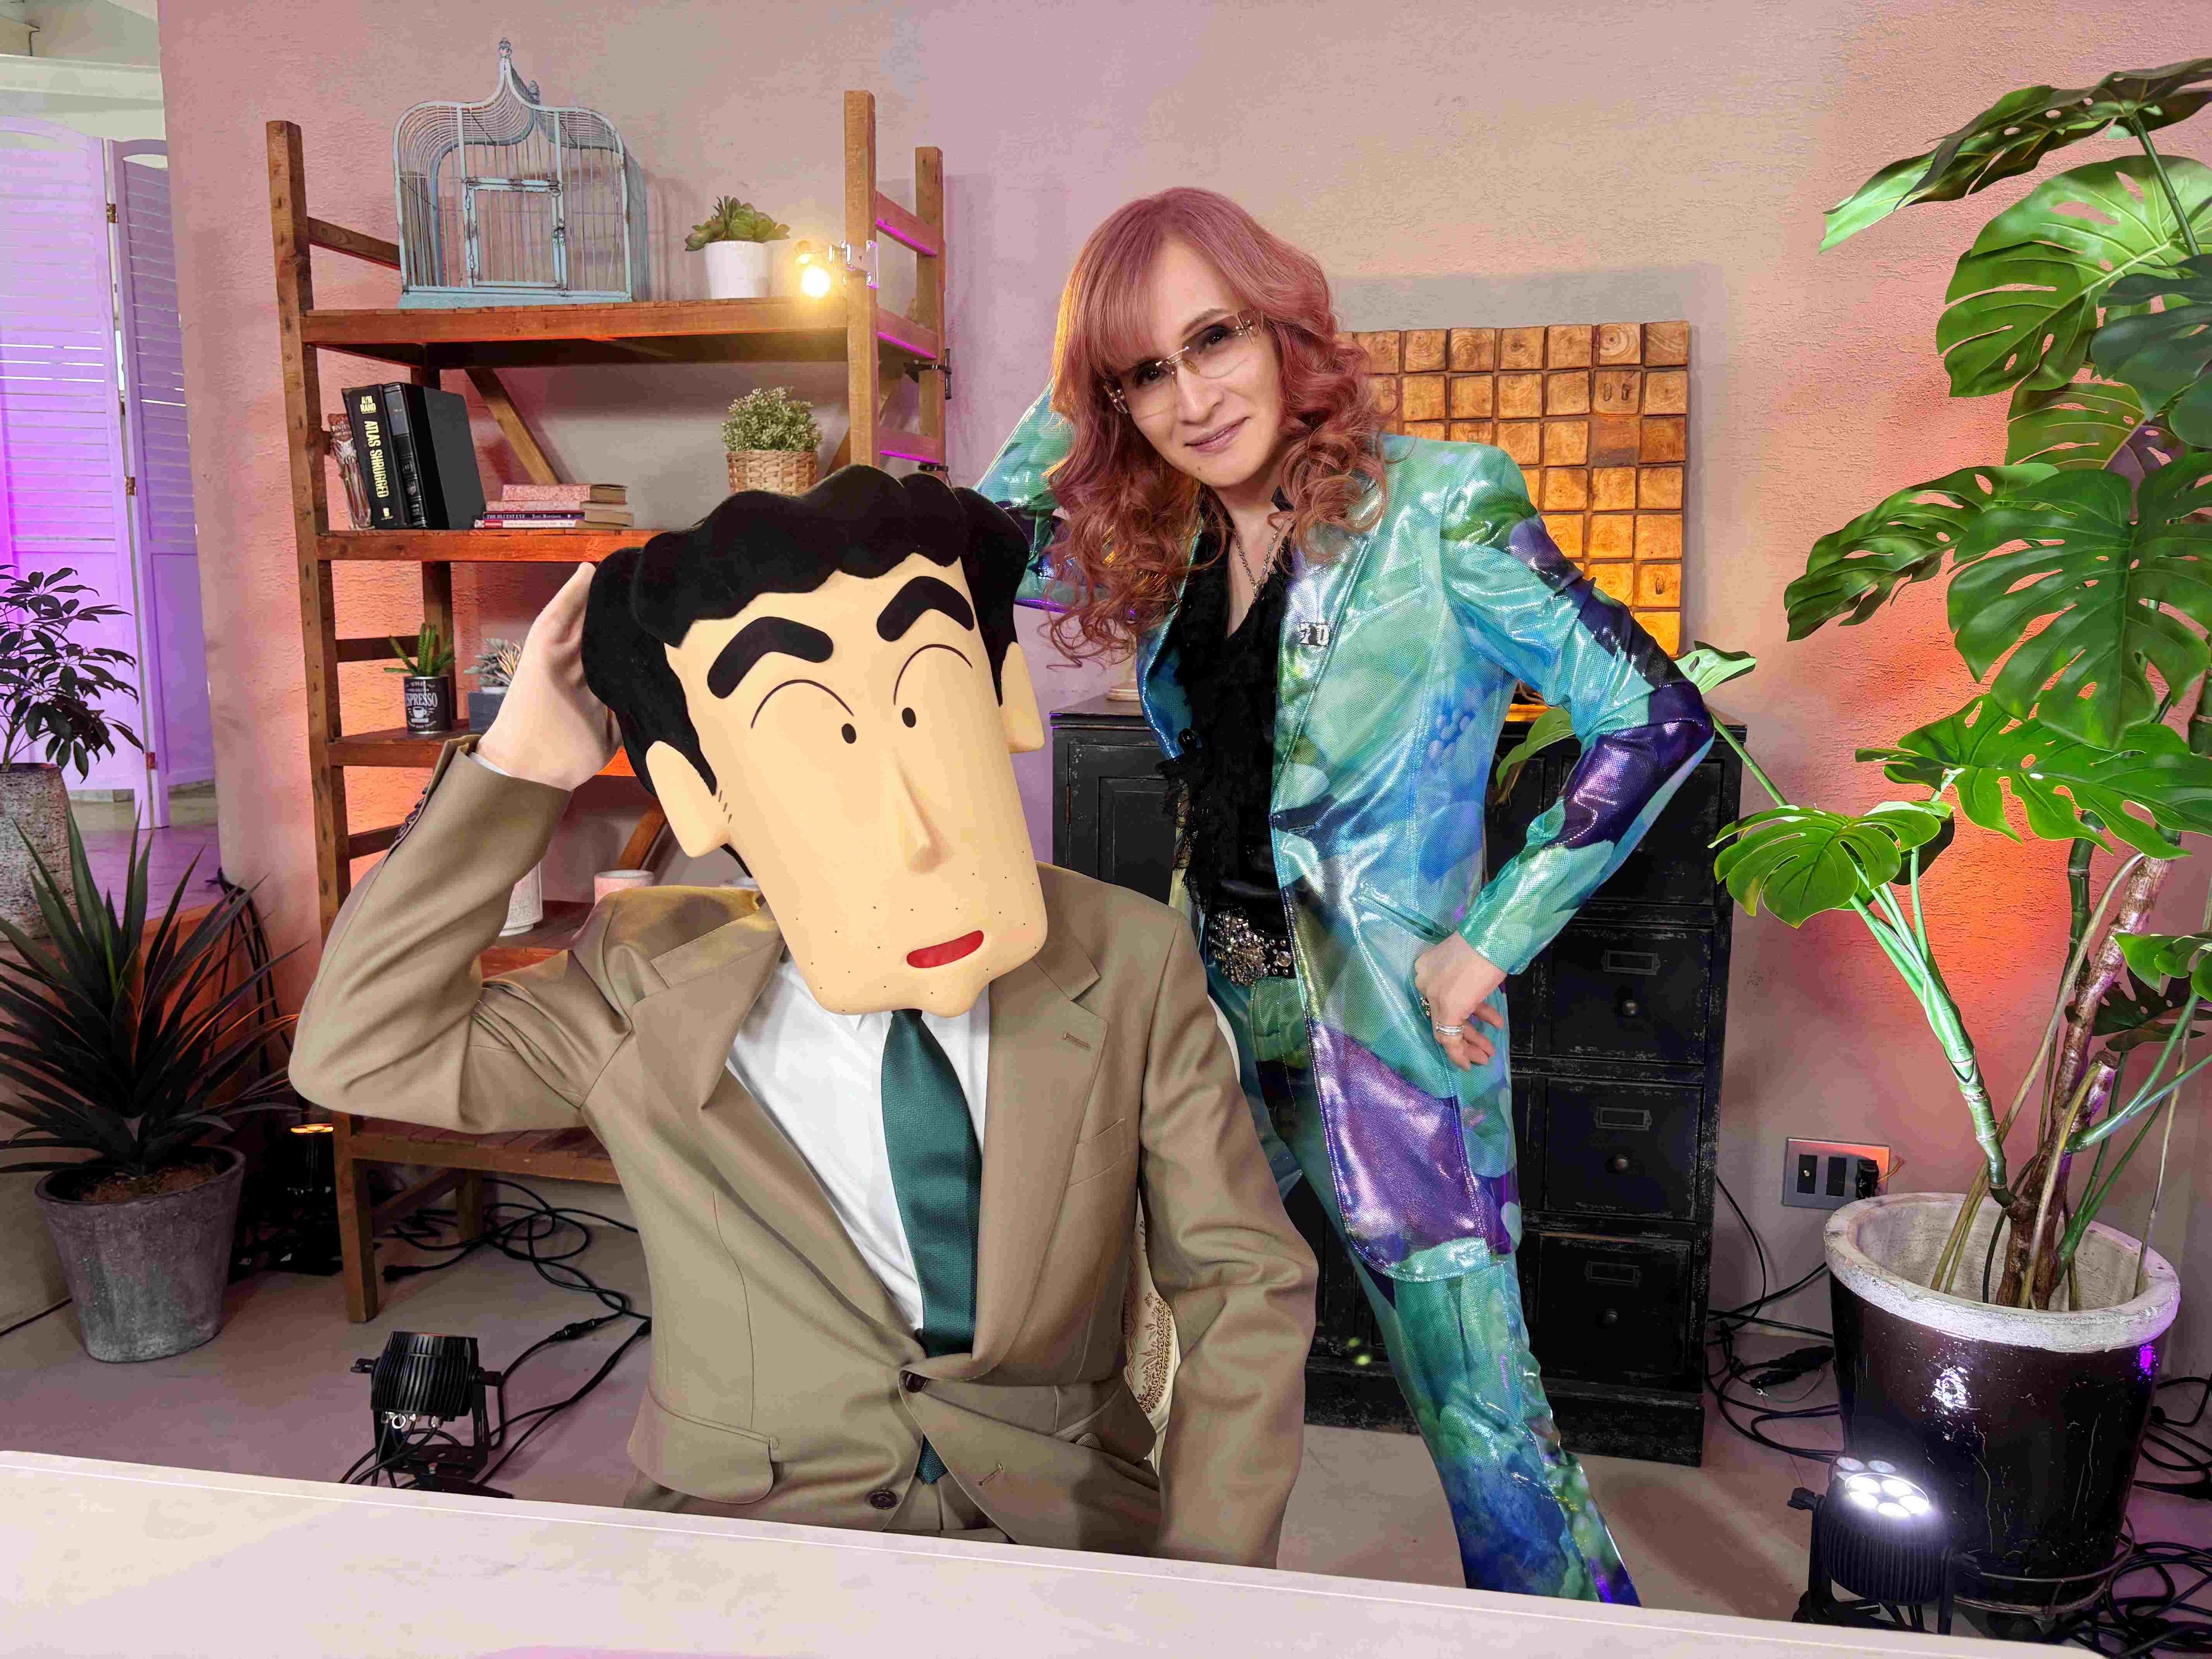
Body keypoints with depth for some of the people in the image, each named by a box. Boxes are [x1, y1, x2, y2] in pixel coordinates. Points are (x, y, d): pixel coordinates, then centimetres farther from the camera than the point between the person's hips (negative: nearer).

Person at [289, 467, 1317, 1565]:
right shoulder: (647, 992, -3)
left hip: (1061, 1531, 0)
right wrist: (516, 766, -11)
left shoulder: (1129, 967, -5)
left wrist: (1200, 1597, -10)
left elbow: (1247, 1283, 1)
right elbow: (358, 1050, -3)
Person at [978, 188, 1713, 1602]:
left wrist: (1492, 942, -15)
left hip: (1383, 1029, -6)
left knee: (1483, 1419, 2)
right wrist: (1079, 385, 1)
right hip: (1220, 1012, 6)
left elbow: (1656, 716, -15)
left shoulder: (1430, 508, -14)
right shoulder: (1173, 546, 4)